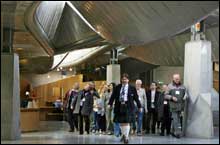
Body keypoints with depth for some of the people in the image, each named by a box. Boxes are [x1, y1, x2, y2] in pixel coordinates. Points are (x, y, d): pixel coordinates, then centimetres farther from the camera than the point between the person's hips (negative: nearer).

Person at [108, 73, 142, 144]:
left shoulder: (132, 88, 2)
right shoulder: (117, 87, 8)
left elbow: (136, 98, 5)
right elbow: (113, 96, 5)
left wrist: (139, 106, 5)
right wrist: (110, 104, -6)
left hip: (128, 106, -3)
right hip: (119, 106, 3)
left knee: (126, 122, -7)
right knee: (121, 122, 9)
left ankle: (126, 137, 1)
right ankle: (123, 135, 29)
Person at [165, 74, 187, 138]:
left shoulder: (182, 86, 12)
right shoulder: (170, 86, 5)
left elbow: (185, 93, 15)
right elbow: (166, 95, 3)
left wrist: (185, 96, -8)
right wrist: (172, 97, -14)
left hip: (180, 105, 3)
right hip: (173, 105, -3)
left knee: (177, 118, 9)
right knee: (175, 119, -10)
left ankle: (173, 131, 23)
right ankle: (178, 131, -15)